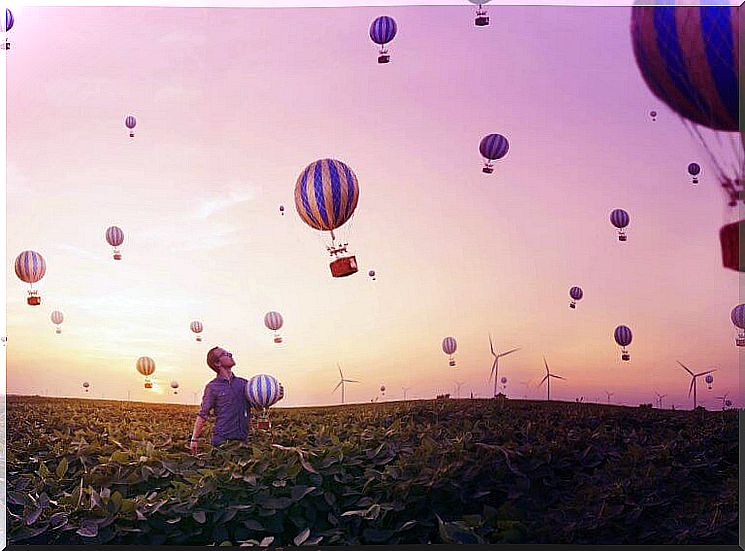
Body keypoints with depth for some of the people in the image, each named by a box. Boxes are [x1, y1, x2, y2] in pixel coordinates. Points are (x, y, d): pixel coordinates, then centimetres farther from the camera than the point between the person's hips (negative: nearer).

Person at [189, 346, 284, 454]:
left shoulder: (244, 383, 11)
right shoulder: (212, 387, 0)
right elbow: (202, 415, 1)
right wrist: (194, 439, -2)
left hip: (242, 439, 4)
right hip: (221, 440, -4)